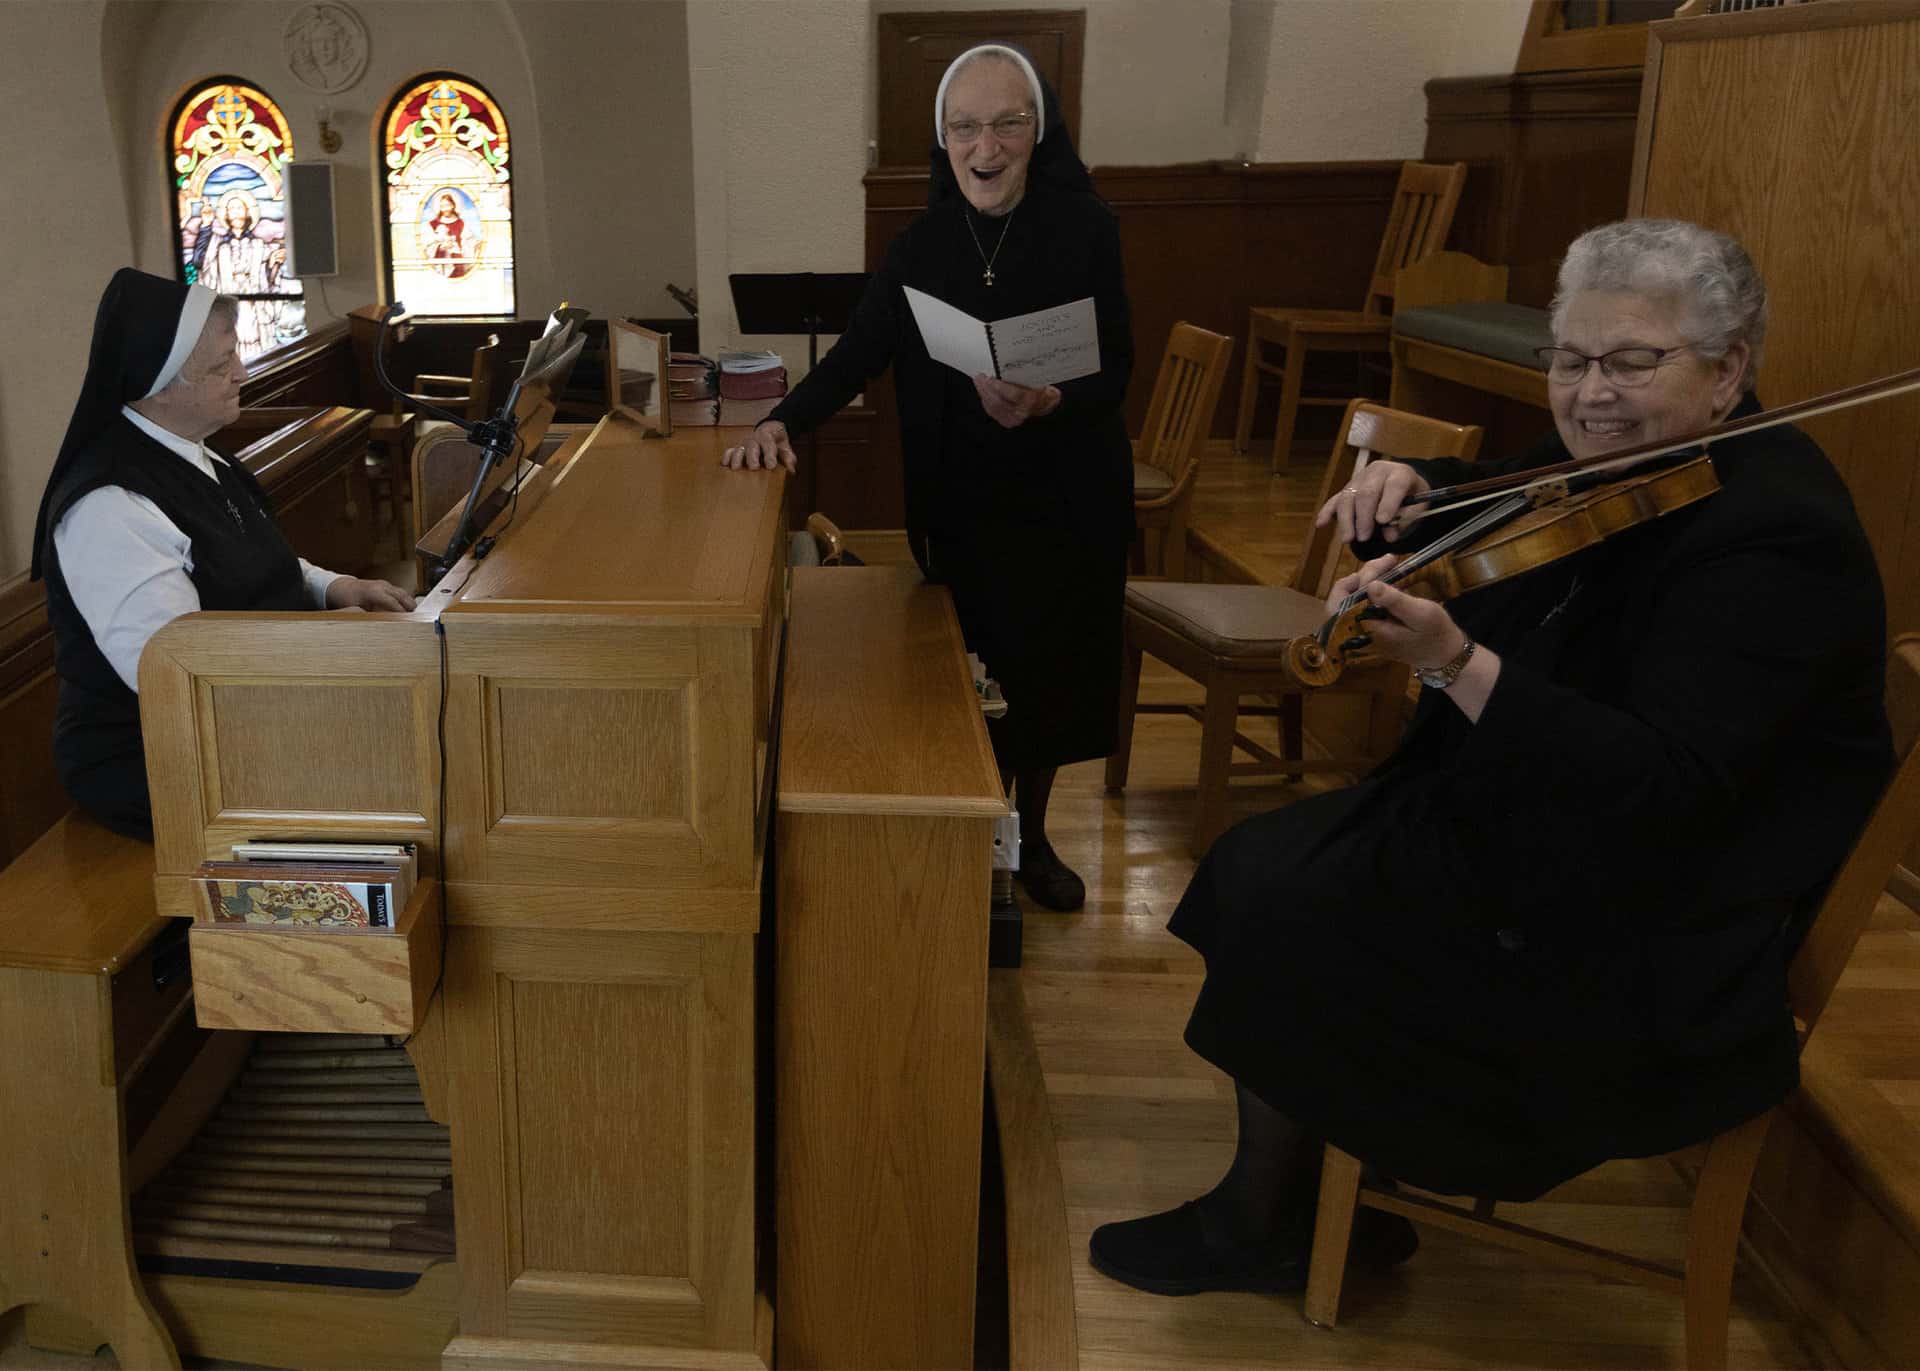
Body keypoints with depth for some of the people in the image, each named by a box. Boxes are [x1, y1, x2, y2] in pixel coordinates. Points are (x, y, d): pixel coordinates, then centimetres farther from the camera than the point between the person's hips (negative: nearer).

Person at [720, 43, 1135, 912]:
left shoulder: (1084, 227, -9)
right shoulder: (924, 244, 0)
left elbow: (1114, 369, -11)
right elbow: (858, 352, -5)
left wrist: (1047, 403, -31)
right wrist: (783, 422, -20)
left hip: (1068, 501, -1)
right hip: (961, 504, 1)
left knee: (1049, 673, 11)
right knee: (981, 676, 6)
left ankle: (1031, 836, 33)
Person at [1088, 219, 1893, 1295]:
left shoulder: (1773, 532, -23)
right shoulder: (1610, 474, 3)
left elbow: (1672, 784, -31)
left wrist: (1456, 662, -39)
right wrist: (1411, 484, -6)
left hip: (1655, 959, -9)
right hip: (1530, 840, 9)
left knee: (1279, 922, -12)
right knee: (1255, 865, 2)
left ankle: (1260, 1230, 13)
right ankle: (1309, 1201, 14)